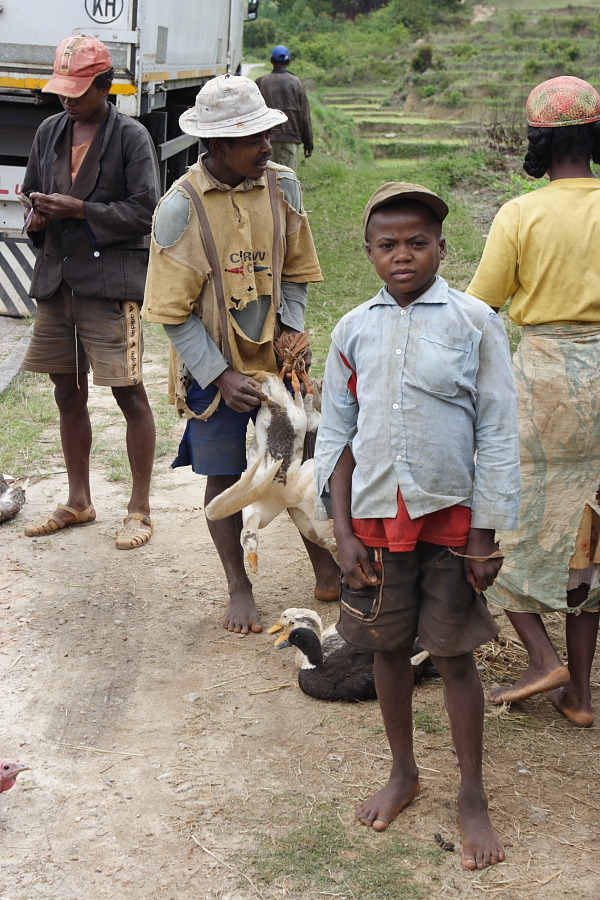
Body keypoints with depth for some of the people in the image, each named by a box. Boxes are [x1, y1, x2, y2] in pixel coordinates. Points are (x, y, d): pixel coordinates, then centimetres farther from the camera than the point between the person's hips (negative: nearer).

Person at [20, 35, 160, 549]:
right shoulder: (50, 131, 11)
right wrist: (38, 217, -1)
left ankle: (140, 509, 9)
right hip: (56, 279, 6)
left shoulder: (131, 137, -7)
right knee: (68, 393, 13)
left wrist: (78, 209, -16)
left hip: (110, 281, -6)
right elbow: (32, 192, 22)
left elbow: (145, 211, -12)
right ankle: (79, 502, 27)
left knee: (129, 392, -2)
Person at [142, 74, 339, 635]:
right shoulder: (181, 208, -15)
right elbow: (173, 312, -11)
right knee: (224, 478, 9)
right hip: (214, 367, -2)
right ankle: (239, 588, 26)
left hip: (275, 357, 3)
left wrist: (292, 335, -4)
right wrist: (221, 376, -14)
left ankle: (326, 568, 27)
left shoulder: (282, 186, -4)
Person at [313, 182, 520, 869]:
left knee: (454, 655, 6)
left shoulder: (473, 322, -6)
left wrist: (484, 535, -7)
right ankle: (403, 772, 34)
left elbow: (496, 434, -5)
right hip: (376, 517, 3)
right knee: (387, 646, 14)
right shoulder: (354, 331, 2)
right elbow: (336, 435, 6)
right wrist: (343, 531, 0)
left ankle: (472, 797, 21)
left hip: (449, 516, -3)